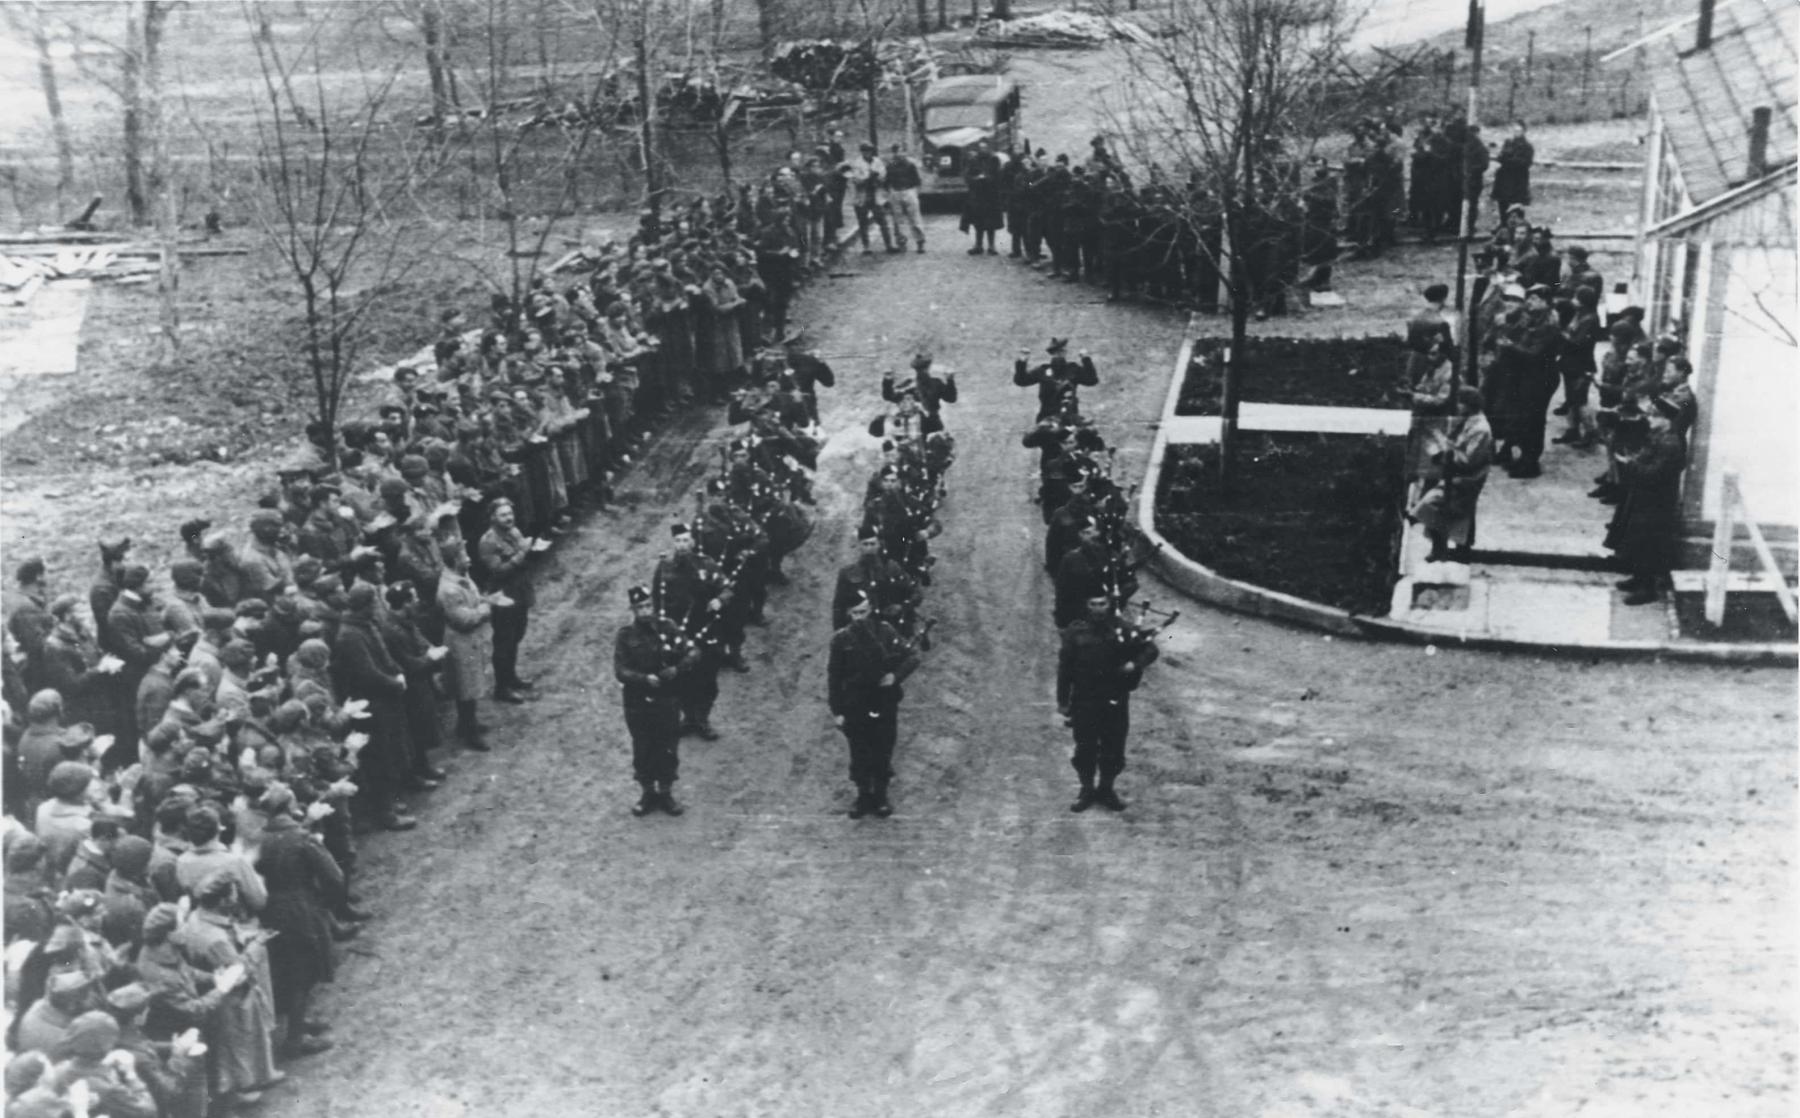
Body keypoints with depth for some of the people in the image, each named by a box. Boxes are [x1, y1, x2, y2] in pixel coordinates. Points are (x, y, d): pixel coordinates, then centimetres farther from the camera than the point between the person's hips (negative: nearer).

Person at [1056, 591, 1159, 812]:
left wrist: (1135, 664, -17)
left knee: (1113, 748, 7)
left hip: (1115, 701, 1)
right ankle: (1086, 790, 23)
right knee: (1085, 748, 7)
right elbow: (1064, 667, -1)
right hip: (1084, 701, -1)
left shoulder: (1121, 630, -5)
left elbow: (1151, 649, 2)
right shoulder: (1075, 632, -6)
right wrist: (1062, 701, -1)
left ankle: (1106, 789, 25)